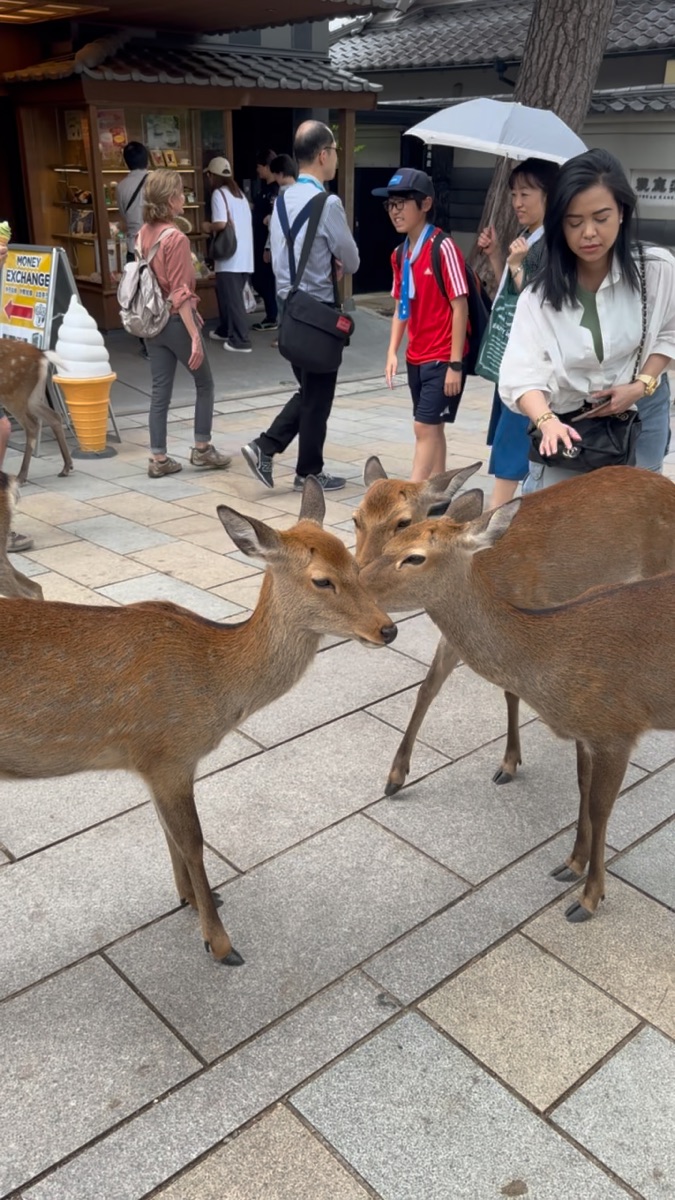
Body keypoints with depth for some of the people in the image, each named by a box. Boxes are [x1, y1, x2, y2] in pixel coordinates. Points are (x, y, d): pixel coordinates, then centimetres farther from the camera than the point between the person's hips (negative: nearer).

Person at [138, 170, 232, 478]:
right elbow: (180, 294, -20)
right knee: (204, 383, 12)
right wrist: (195, 337, -19)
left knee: (160, 390, 10)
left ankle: (159, 459, 11)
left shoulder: (144, 233, 4)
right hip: (176, 321, -7)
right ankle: (202, 448, 19)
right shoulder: (176, 238, -17)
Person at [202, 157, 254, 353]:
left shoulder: (219, 193, -8)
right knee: (226, 293, 21)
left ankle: (241, 341, -6)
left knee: (232, 298, -5)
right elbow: (239, 223, 16)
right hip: (244, 256, 8)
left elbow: (221, 224, -19)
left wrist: (208, 227, 1)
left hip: (230, 258, -8)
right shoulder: (239, 194, 17)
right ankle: (225, 330, 32)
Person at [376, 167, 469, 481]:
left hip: (442, 358, -7)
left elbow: (460, 307, -15)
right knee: (431, 428, 12)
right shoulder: (400, 254, 8)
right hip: (416, 358, 7)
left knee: (424, 427, -9)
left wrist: (455, 364, -17)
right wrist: (393, 352, 1)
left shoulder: (443, 248, -14)